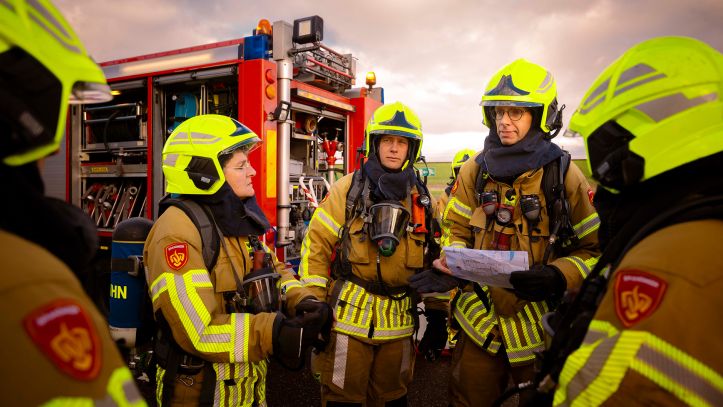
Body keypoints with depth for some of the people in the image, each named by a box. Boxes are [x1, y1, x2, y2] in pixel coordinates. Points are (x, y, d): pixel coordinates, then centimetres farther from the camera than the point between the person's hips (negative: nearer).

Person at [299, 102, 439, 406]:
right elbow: (315, 247, -7)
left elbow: (432, 258, 13)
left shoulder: (420, 199, 6)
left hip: (399, 323, 4)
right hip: (348, 315, -3)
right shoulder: (346, 190, -6)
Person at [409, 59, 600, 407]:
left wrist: (557, 277, -23)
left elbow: (594, 249, -5)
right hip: (480, 324, 2)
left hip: (541, 327, -2)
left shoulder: (564, 176, -7)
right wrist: (450, 268, -11)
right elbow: (460, 233, 8)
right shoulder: (475, 170, 2)